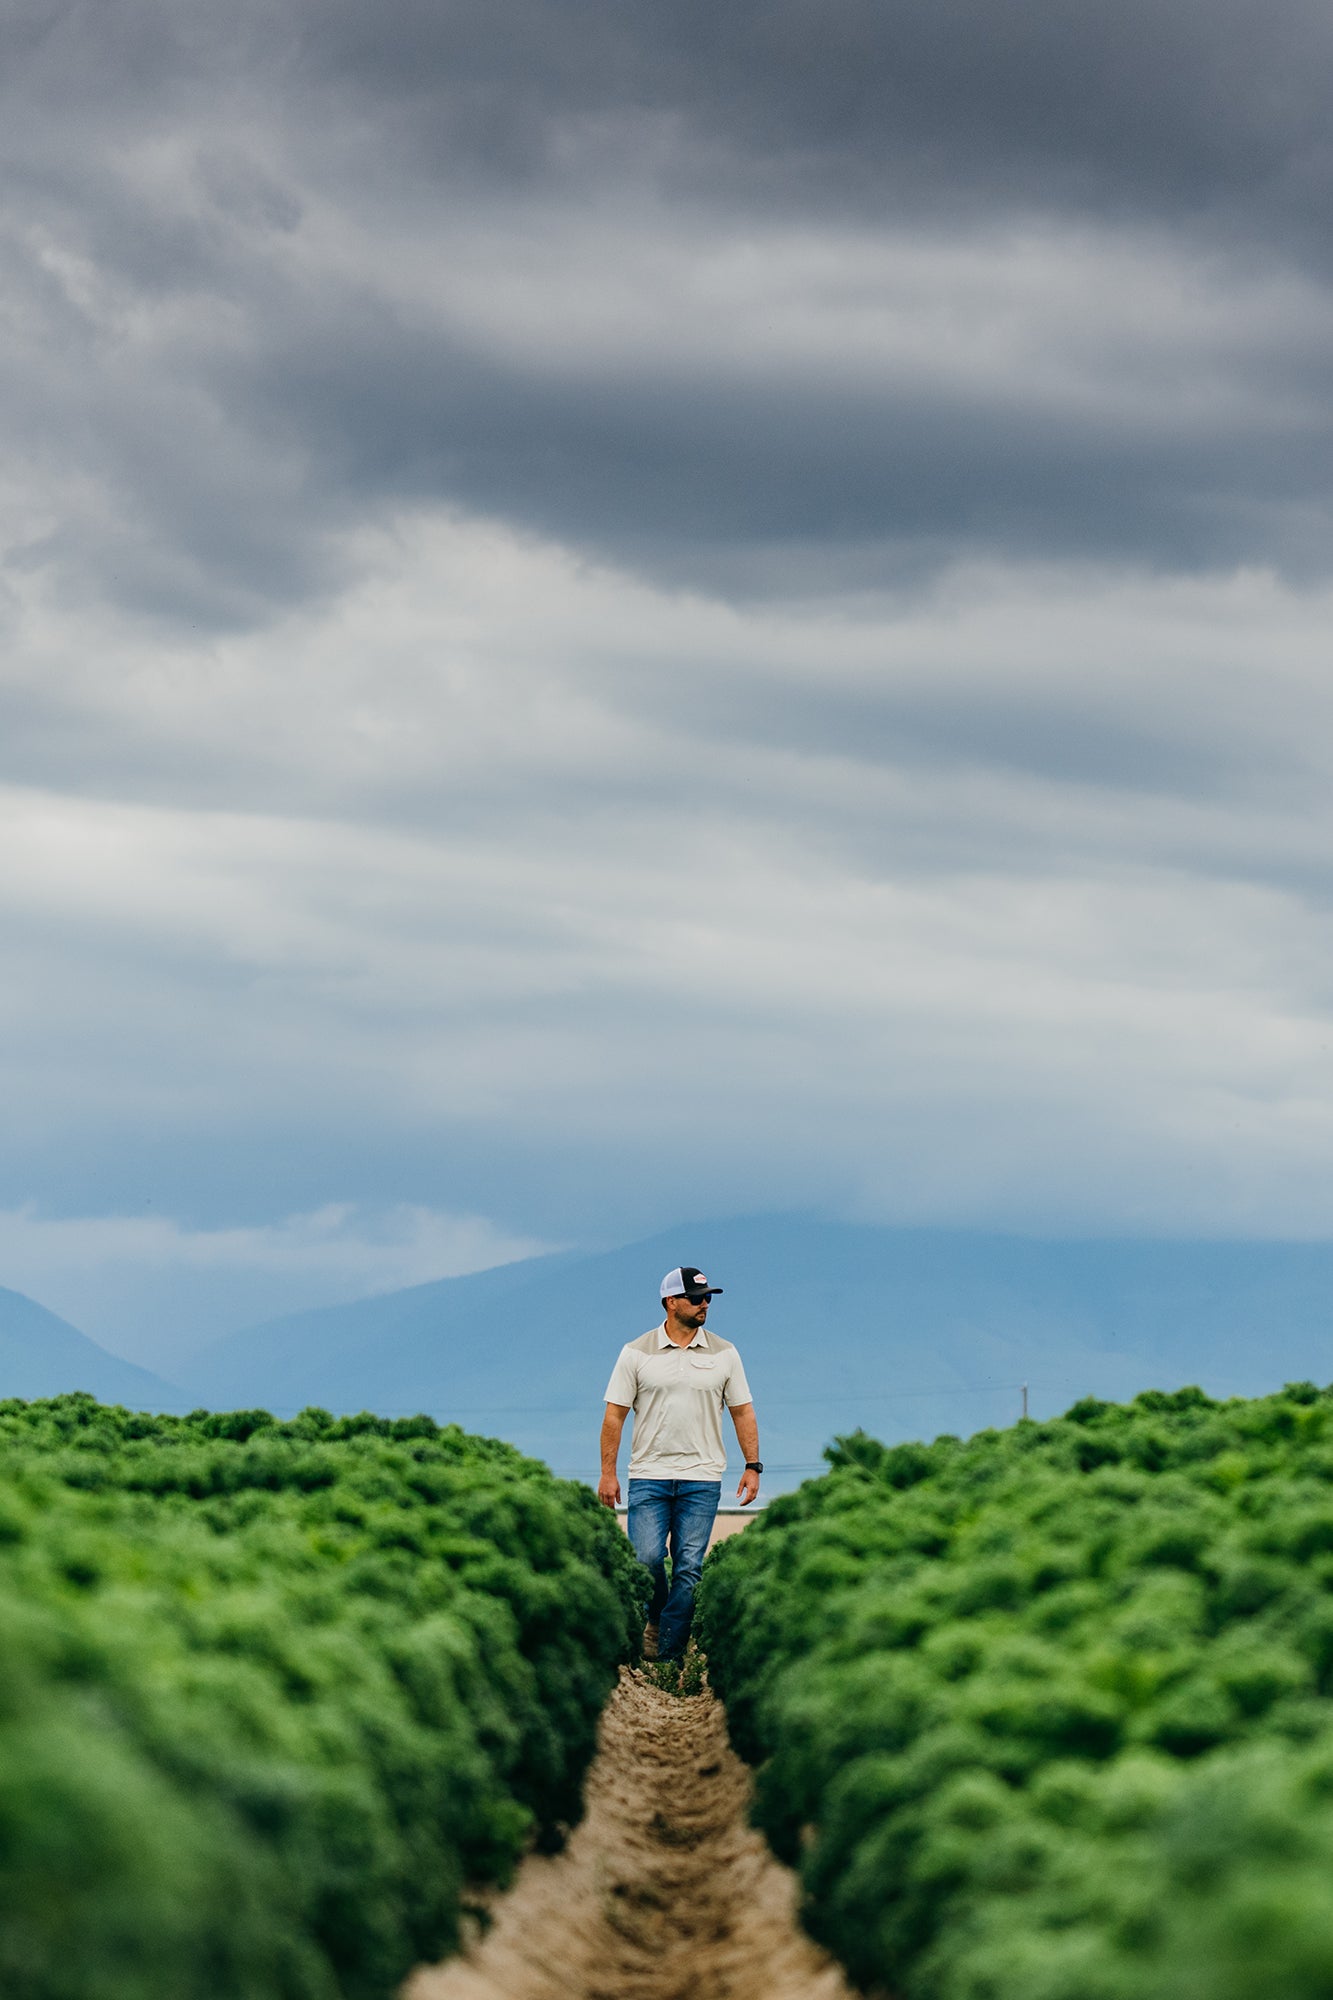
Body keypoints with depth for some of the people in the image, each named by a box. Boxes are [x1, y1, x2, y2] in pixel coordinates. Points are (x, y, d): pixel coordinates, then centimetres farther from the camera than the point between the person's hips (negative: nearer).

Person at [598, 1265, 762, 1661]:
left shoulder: (723, 1354, 7)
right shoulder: (637, 1353, 2)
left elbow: (742, 1412, 10)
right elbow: (615, 1414, 3)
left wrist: (753, 1466, 3)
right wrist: (608, 1473, -2)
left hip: (701, 1480, 1)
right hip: (649, 1476, -1)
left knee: (689, 1569, -4)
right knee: (646, 1559, -12)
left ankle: (668, 1655, 1)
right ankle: (655, 1618, 18)